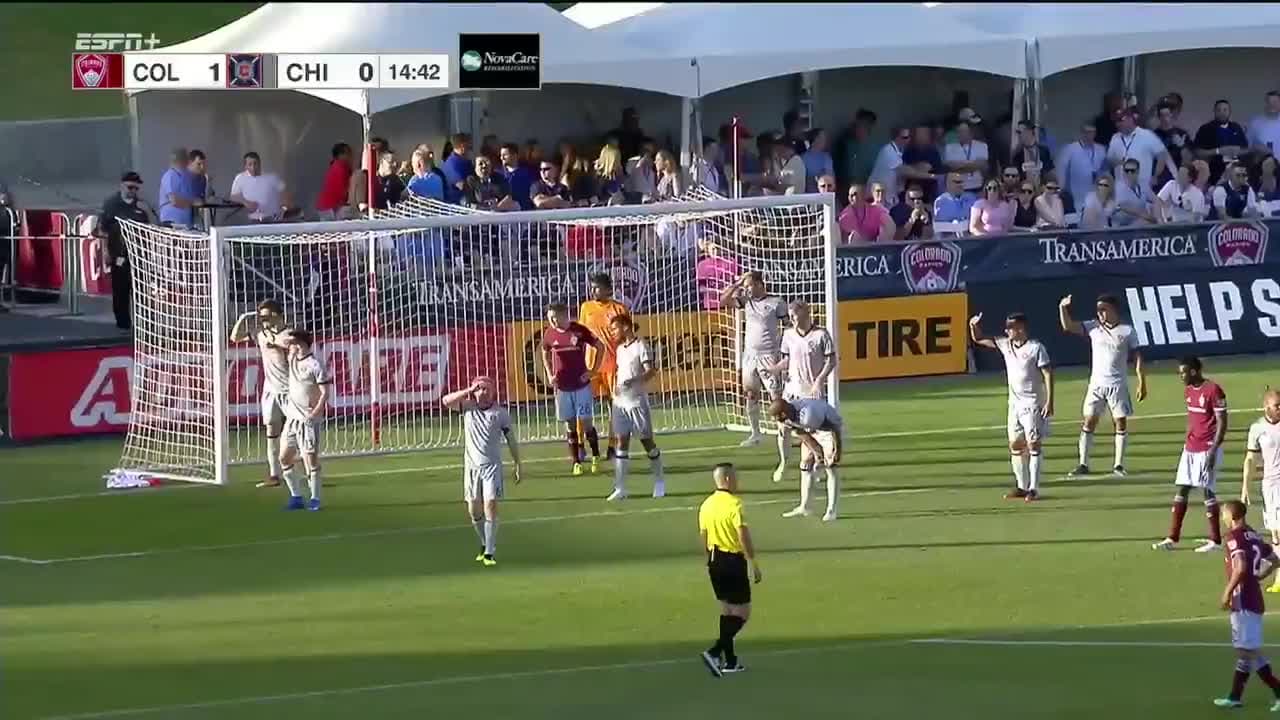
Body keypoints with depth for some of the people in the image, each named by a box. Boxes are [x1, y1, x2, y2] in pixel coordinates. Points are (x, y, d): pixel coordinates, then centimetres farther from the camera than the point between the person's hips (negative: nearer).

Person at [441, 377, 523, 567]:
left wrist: (517, 466, 6)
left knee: (490, 506, -12)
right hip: (471, 465, 2)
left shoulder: (501, 413, 0)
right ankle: (485, 544, 29)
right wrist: (468, 392, -18)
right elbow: (446, 401, -10)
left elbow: (512, 441, 7)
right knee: (474, 510, 6)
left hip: (492, 465, -2)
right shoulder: (468, 407, 4)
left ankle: (489, 553, -10)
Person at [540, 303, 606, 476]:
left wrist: (593, 370, -4)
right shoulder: (549, 334, -2)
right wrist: (549, 375, 8)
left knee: (586, 422, -1)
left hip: (582, 384, -3)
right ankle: (576, 463, 12)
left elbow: (600, 347, 0)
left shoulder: (579, 330, -10)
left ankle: (596, 458, 17)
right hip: (562, 387, 3)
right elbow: (545, 354, 19)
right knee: (570, 425, 5)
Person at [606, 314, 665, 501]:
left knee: (647, 441, 3)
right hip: (620, 402, 6)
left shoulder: (640, 346, -9)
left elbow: (651, 371, -17)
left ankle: (659, 483, 18)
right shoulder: (620, 349, 13)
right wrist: (615, 387, 11)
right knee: (621, 442, 2)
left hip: (637, 401, -6)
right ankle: (620, 488, 1)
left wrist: (635, 380, -32)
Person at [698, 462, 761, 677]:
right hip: (734, 561, -8)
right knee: (742, 612, -1)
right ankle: (714, 652, -16)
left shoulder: (706, 505, 6)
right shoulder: (734, 504, -16)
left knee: (727, 609, 17)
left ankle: (730, 660, 20)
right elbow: (744, 537, -20)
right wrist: (754, 564, -14)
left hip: (714, 561, 8)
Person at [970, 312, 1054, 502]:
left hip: (1033, 403, -7)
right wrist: (974, 326, -10)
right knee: (1015, 445, 8)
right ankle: (1022, 486, 17)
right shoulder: (1005, 345, 6)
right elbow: (978, 340, 12)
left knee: (1033, 444, -8)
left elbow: (1048, 374, -12)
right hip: (1015, 403, 7)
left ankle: (1034, 489, -7)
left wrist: (1049, 401, -18)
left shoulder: (1035, 348, -12)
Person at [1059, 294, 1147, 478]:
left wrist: (1142, 383, -4)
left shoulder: (1127, 331, -2)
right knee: (1088, 422, -2)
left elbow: (1137, 358, 0)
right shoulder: (1093, 327, 4)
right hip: (1096, 384, 2)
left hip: (1118, 385, -2)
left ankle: (1118, 465, 8)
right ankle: (1083, 465, 2)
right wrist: (1063, 309, -19)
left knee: (1121, 423, 0)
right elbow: (1068, 326, -3)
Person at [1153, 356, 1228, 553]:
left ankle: (1215, 540, 3)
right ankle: (1173, 538, 9)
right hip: (1190, 448, 8)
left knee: (1208, 491, -5)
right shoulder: (1189, 391, 11)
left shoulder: (1213, 391, -14)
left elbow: (1222, 423, -15)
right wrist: (1188, 444, 18)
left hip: (1206, 449, -8)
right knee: (1181, 490, 6)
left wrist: (1213, 451, -19)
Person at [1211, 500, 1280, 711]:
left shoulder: (1235, 537, -14)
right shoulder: (1254, 535, 12)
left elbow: (1241, 567, -25)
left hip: (1242, 599, -9)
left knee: (1250, 650, -7)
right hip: (1254, 597, 9)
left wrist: (1228, 591, -17)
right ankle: (1235, 696, 20)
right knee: (1243, 649, 15)